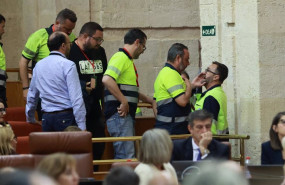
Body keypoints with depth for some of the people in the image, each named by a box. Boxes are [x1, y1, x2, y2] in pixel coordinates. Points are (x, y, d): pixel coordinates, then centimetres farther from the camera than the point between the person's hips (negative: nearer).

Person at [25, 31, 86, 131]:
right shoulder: (68, 65, -8)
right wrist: (82, 126, -14)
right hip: (65, 117, -6)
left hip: (46, 118, 6)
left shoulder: (39, 65, 12)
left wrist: (30, 118, 34)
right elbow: (76, 98, -14)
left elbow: (32, 95, 21)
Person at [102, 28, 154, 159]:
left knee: (122, 156, 8)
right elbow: (107, 80, -26)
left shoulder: (128, 60, 24)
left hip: (126, 114, 11)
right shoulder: (121, 57, -9)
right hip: (120, 114, -11)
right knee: (127, 158, -15)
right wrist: (124, 102, -23)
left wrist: (151, 100, 39)